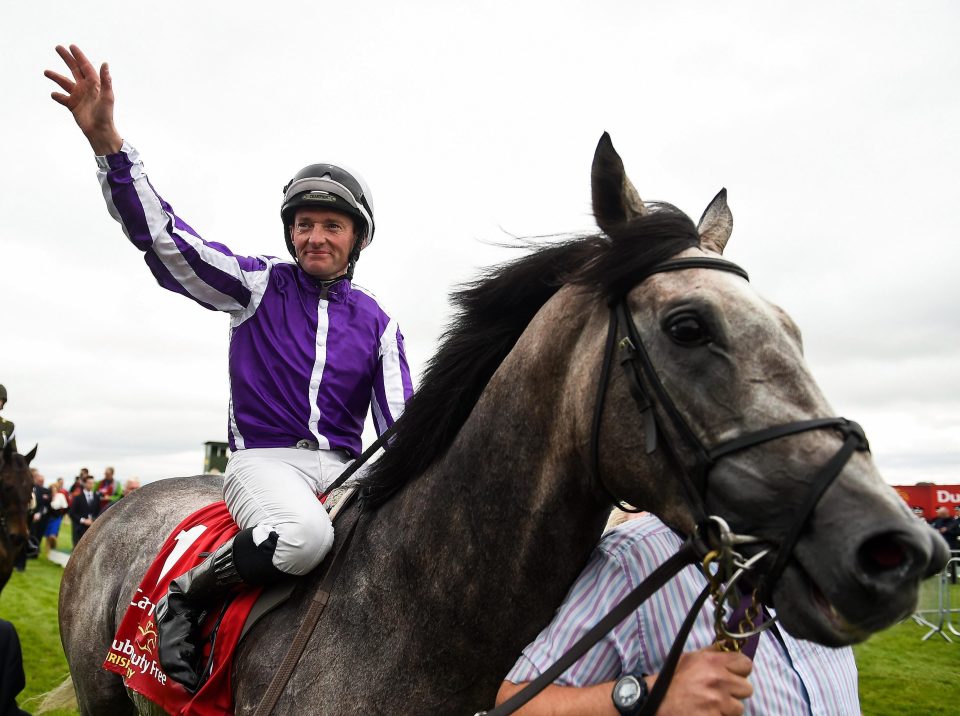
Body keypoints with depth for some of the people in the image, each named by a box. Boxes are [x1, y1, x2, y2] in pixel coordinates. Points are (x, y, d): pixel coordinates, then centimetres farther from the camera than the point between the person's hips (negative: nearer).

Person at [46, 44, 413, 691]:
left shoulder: (377, 322, 9)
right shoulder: (260, 286, 4)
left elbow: (401, 426, 5)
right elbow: (166, 239, -8)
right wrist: (107, 140, -20)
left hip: (343, 468, 3)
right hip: (265, 458, -3)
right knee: (303, 535, -36)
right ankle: (183, 599, -10)